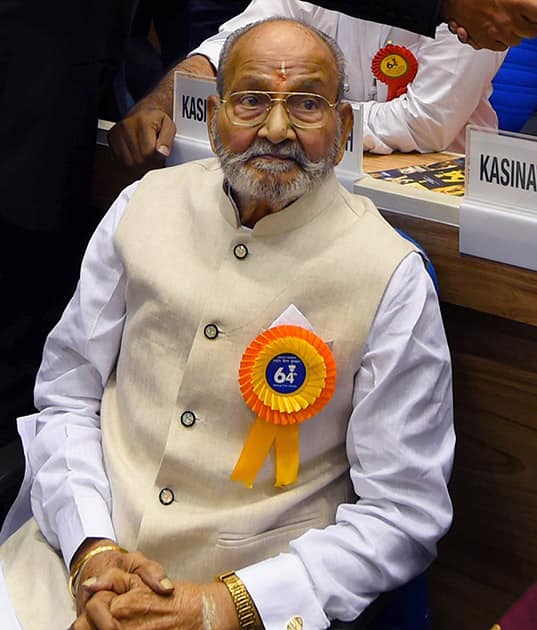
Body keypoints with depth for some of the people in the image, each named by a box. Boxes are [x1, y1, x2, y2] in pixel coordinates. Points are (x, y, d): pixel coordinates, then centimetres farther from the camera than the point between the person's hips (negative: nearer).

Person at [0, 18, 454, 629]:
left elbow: (403, 513, -7)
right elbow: (66, 397, 7)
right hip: (80, 558, 2)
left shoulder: (393, 278, -9)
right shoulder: (145, 206, 2)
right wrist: (91, 550, -9)